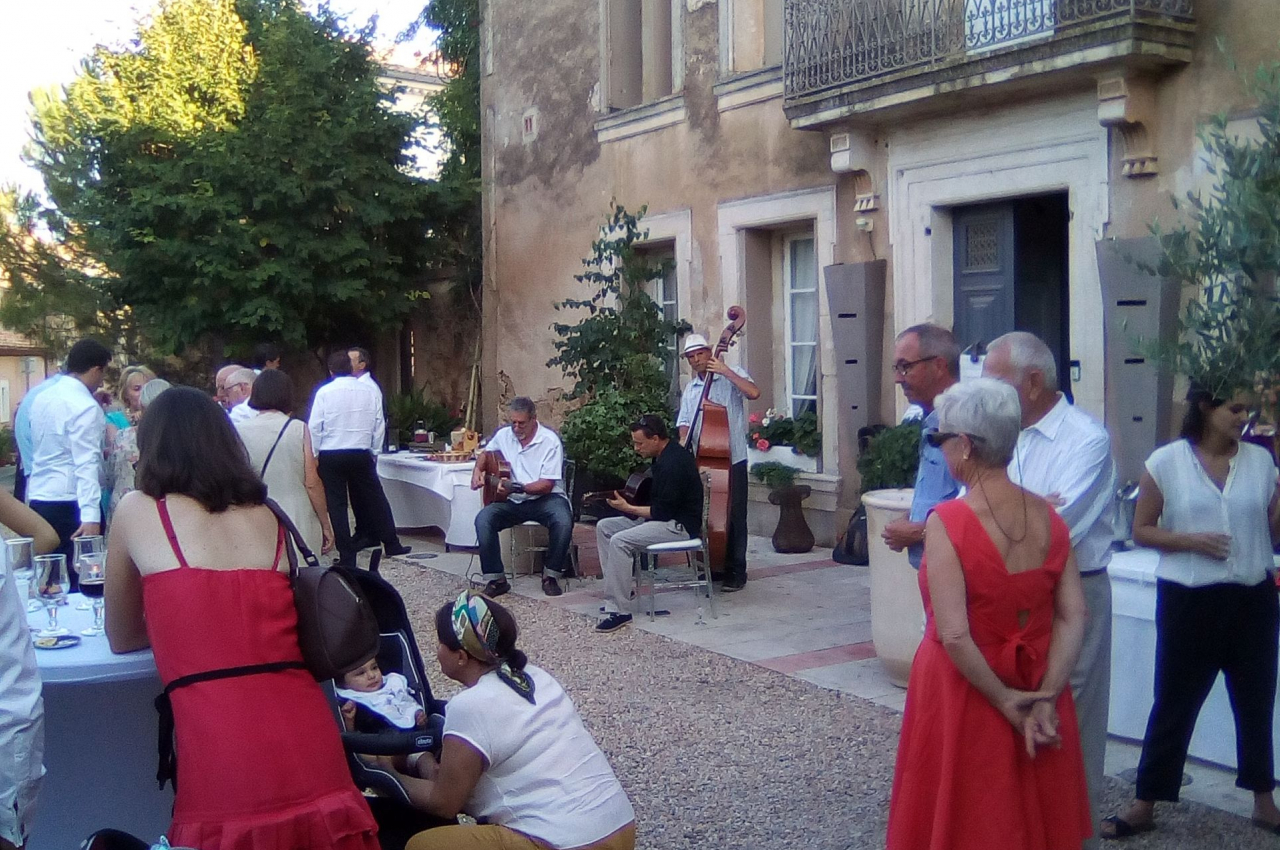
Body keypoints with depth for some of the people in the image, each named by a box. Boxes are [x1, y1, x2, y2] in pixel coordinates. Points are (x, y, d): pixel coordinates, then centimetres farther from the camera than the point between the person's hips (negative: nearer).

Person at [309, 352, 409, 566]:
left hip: (330, 456, -2)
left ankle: (347, 556, 4)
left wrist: (313, 455, 6)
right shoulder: (371, 392, 0)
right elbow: (379, 426, 5)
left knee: (336, 505, 5)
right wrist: (373, 451, 16)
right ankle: (392, 545, 20)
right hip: (361, 455, 2)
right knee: (375, 500, 14)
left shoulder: (324, 393, -6)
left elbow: (314, 428, -5)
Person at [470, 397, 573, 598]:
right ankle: (496, 580, -13)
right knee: (483, 519, -24)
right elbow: (486, 453, 26)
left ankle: (550, 576, -12)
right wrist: (478, 470, 5)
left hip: (545, 498, -4)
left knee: (564, 521, -35)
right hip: (513, 501, 4)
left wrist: (516, 488, -27)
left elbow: (547, 485, -15)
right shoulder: (504, 434, 3)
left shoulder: (550, 441, -12)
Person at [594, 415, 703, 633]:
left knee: (619, 541, -27)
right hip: (666, 516, 11)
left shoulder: (673, 464, -23)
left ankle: (619, 611, -23)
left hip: (680, 525, -11)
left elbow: (662, 512, -22)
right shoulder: (665, 454, 9)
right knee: (604, 527, 5)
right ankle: (617, 589, 6)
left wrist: (627, 508, -14)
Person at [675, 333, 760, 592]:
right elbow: (685, 422, 10)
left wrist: (726, 371, -18)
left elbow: (754, 393, -19)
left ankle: (736, 572, 5)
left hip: (732, 460, -5)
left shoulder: (732, 376, -1)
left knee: (733, 517, -2)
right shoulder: (690, 388, 15)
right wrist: (683, 443, -10)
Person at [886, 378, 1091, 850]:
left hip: (965, 693, -5)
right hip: (1033, 697, 5)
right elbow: (1073, 618, -7)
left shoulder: (947, 521, -20)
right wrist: (1045, 697, -9)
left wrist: (1004, 700, -14)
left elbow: (955, 636, -24)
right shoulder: (1048, 517, -3)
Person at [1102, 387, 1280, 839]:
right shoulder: (1166, 462, -5)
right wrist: (1189, 540, -16)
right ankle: (1145, 804, 17)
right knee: (1173, 704, 5)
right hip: (1189, 600, -3)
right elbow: (1142, 531, -1)